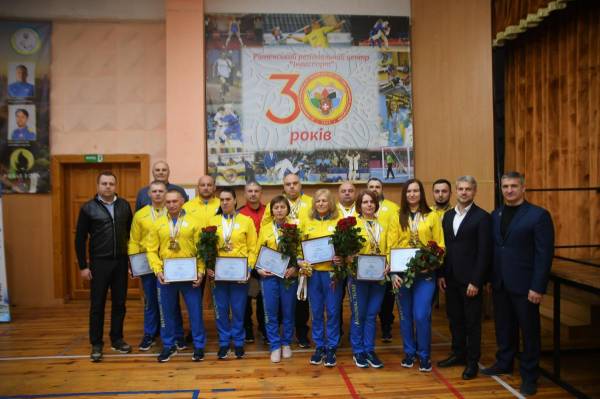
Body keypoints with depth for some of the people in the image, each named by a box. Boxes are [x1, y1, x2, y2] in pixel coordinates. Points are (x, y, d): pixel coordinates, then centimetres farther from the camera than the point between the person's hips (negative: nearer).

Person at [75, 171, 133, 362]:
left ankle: (117, 339, 24)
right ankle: (96, 344, 17)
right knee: (97, 304, 5)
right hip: (99, 262, -2)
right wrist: (83, 266, -5)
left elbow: (131, 232, 9)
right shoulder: (88, 208, -4)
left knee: (119, 303, 10)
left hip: (121, 261, 3)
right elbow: (80, 239, -2)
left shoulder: (124, 205, 3)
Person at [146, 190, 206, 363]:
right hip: (166, 276, 2)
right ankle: (169, 346, 27)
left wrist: (201, 271, -11)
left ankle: (199, 346, 19)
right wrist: (158, 271, -10)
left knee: (195, 311, 5)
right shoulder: (158, 224, 5)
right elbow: (152, 250, 2)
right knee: (167, 312, 12)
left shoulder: (193, 222, 0)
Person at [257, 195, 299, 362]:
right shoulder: (265, 229, 7)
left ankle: (286, 343, 26)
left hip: (289, 275, -1)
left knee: (288, 311, 8)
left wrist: (295, 267, -17)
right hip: (269, 275, 1)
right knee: (271, 312, 3)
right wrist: (259, 269, -6)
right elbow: (258, 252, 8)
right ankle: (275, 346, 16)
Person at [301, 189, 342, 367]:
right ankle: (319, 347, 23)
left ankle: (331, 348, 17)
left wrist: (341, 257, -16)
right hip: (313, 271, 2)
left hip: (332, 271, -2)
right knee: (316, 311, 10)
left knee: (332, 311, 4)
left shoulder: (339, 221, 0)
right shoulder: (307, 221, 9)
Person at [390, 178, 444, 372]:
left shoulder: (432, 216, 3)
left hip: (424, 273, -2)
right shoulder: (398, 218, 6)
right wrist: (393, 272, -9)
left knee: (421, 316, -7)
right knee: (405, 315, 10)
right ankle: (409, 352, 27)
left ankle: (424, 355, 13)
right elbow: (391, 246, 2)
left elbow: (440, 245, 4)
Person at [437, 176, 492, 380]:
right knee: (454, 318, 14)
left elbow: (484, 252, -12)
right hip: (450, 278, 5)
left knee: (472, 321, 6)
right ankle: (458, 353, 30)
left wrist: (476, 281, -15)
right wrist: (441, 274, 5)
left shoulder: (482, 217, -9)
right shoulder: (448, 215, 10)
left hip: (470, 279, -5)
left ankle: (472, 361, 19)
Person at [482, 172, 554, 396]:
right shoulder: (495, 215, 9)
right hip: (500, 284, 5)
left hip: (524, 285, -5)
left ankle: (529, 376, 22)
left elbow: (544, 254, -12)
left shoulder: (538, 215, -9)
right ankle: (504, 363, 34)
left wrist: (538, 287, -15)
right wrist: (489, 279, 8)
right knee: (504, 327, 16)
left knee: (529, 331, 8)